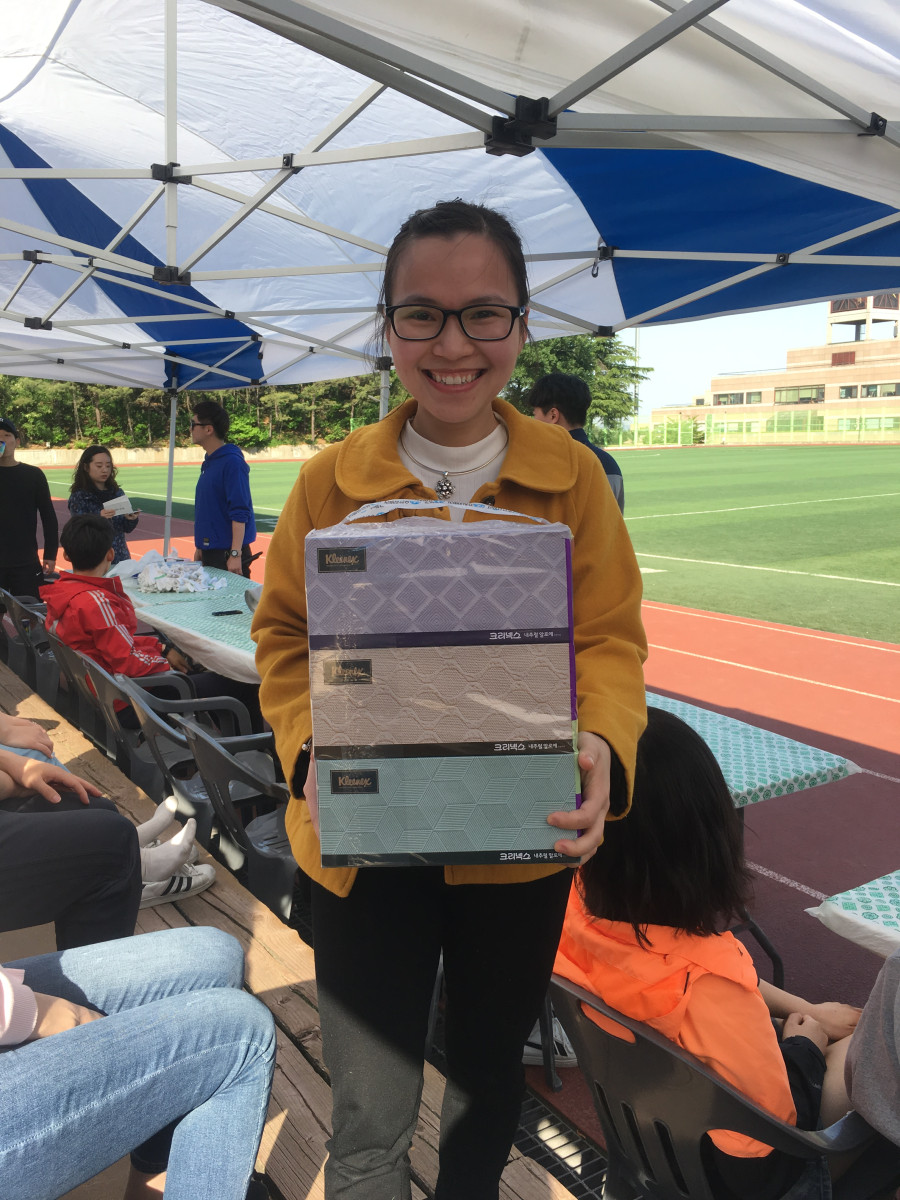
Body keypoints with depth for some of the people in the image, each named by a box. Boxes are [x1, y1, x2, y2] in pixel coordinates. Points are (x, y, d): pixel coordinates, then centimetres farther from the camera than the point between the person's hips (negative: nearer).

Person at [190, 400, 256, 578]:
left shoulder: (232, 462, -15)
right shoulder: (209, 462, 13)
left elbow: (240, 513, -21)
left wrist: (235, 554, -25)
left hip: (227, 555, -9)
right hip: (209, 553, 9)